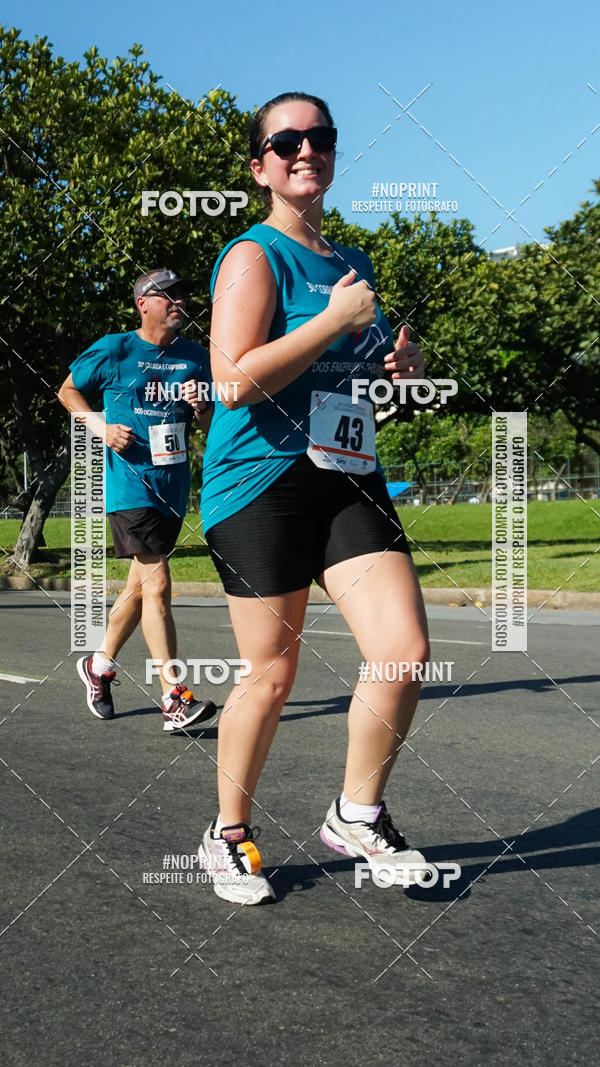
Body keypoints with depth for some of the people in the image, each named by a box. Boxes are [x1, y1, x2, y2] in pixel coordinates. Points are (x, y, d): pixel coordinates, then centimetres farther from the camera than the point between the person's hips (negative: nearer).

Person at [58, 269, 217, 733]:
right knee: (158, 584, -14)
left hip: (173, 484, 6)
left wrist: (202, 407, -8)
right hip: (130, 481, -6)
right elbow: (68, 390, 8)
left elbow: (214, 425, 15)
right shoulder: (114, 350, -3)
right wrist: (102, 428, -7)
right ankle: (174, 700, -14)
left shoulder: (195, 357, 9)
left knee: (140, 585, 15)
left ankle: (100, 665, 37)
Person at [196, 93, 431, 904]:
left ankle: (358, 816, 14)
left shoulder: (354, 264, 18)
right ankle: (228, 837, 21)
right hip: (263, 480, -6)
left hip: (351, 481, 6)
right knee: (271, 674, 0)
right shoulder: (255, 257, -5)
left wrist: (404, 368, 9)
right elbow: (236, 380, -18)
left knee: (406, 649, -7)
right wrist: (336, 320, -15)